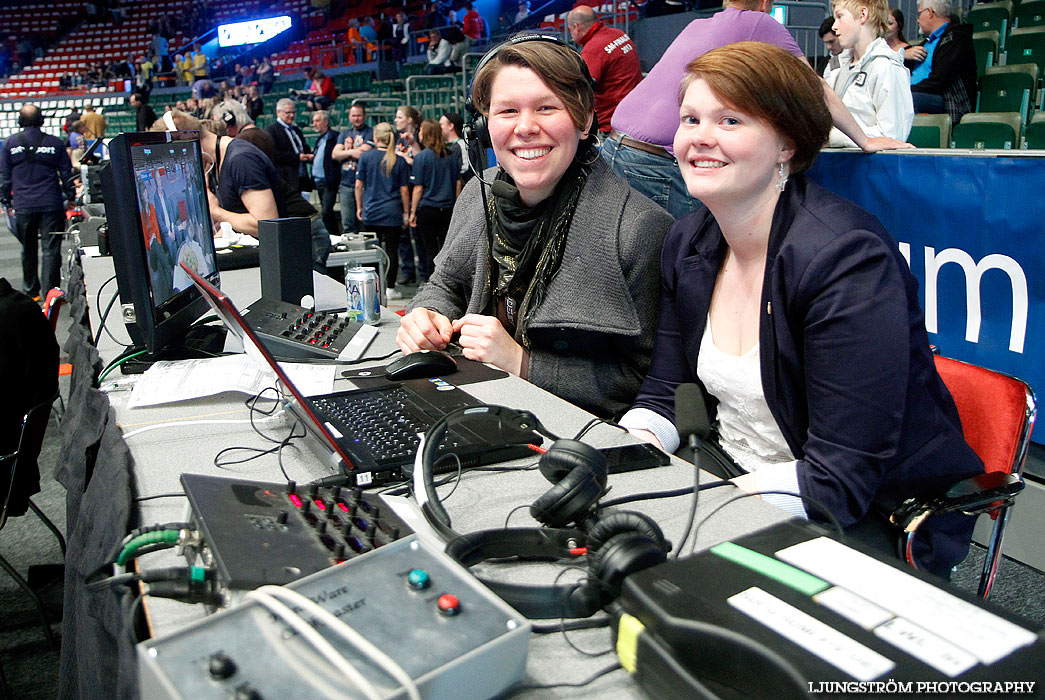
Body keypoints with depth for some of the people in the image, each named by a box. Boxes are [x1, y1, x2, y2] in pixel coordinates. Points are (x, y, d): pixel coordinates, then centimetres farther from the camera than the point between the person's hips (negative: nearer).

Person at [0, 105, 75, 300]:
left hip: (23, 206, 2)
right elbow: (66, 174, 5)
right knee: (51, 249, -2)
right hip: (51, 204, -2)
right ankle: (50, 291, -7)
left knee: (28, 250, 13)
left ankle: (31, 291, 21)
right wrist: (70, 197, 16)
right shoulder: (55, 143, 0)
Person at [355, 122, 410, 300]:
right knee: (391, 250, 3)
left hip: (371, 212, 1)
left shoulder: (366, 156, -1)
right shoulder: (399, 161, -3)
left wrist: (359, 207, 12)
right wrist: (406, 213, 7)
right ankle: (390, 288, 4)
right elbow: (404, 190, -1)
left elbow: (358, 184, 0)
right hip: (392, 212, -1)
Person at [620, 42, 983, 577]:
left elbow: (842, 478, -23)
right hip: (730, 471, 6)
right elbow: (664, 393, 6)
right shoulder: (686, 244, 2)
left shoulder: (849, 259, -21)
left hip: (874, 520, -6)